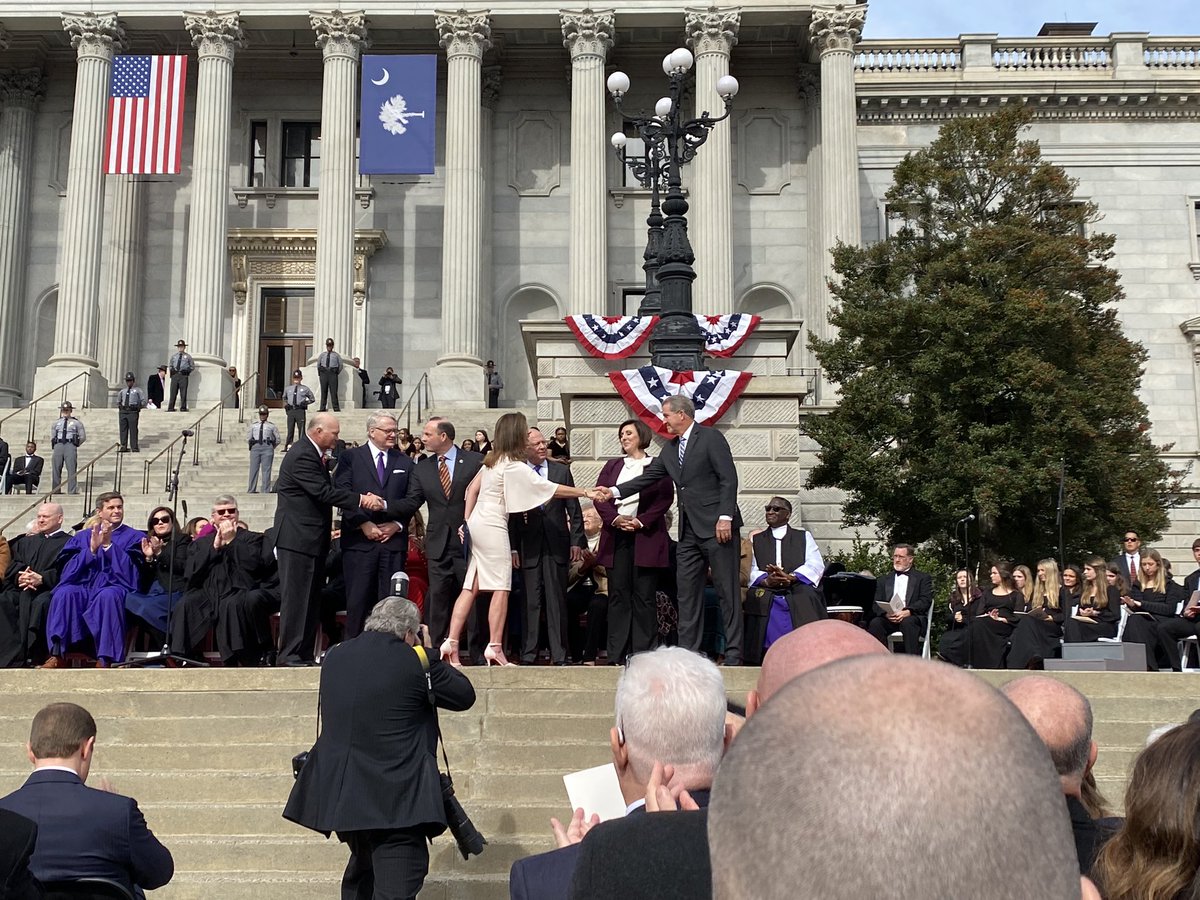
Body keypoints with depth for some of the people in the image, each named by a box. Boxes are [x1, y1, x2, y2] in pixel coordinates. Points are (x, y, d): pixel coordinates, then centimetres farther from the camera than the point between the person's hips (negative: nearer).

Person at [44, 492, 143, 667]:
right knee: (64, 593, -32)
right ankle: (57, 655, -34)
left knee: (108, 596, -39)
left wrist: (108, 545, -9)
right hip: (83, 588, 2)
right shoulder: (83, 536, 22)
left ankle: (105, 660, -38)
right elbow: (69, 568, 8)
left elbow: (130, 570, -2)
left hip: (113, 588, -2)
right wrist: (91, 549, -6)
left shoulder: (134, 537, 14)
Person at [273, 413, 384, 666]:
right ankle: (289, 654, -2)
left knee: (311, 599, 11)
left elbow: (326, 491, 15)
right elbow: (324, 492, -22)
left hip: (312, 539, 10)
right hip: (297, 537, -10)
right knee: (295, 597, -6)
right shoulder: (302, 455, -16)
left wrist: (361, 499, 2)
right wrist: (361, 499, -21)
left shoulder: (314, 454, 16)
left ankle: (305, 654, 15)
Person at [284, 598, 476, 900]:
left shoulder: (333, 657, 6)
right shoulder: (414, 662, -11)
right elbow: (465, 696, 1)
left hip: (339, 793, 7)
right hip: (395, 799, -7)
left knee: (362, 871, 28)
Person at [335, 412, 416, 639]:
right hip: (360, 539, -2)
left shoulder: (405, 463, 14)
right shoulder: (350, 458, 6)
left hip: (394, 539, 2)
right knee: (358, 598, -1)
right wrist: (364, 524, -11)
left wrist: (397, 524, -5)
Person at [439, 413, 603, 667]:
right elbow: (550, 489, -12)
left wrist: (466, 523, 16)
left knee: (470, 588, 6)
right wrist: (585, 493, -6)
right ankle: (495, 647, -7)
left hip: (477, 524, 9)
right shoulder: (514, 466, -12)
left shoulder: (492, 460, 13)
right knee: (500, 588, -5)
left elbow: (472, 489, 16)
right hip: (493, 527, -8)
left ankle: (451, 643, 2)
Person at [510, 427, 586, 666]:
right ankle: (528, 654, 7)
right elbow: (511, 514, 2)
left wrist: (576, 541, 1)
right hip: (528, 546, -1)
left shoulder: (561, 471, 7)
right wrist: (513, 547, -3)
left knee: (557, 601, 2)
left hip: (557, 545, 1)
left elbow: (574, 509, 8)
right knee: (530, 602, 2)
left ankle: (559, 655, 5)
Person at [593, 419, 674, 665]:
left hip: (646, 537, -3)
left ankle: (642, 653, -1)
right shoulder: (612, 465, 19)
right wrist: (615, 518, -9)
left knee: (644, 596, -3)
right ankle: (616, 654, 1)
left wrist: (642, 521, -13)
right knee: (618, 595, 0)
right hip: (616, 536, 3)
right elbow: (599, 496, 9)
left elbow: (665, 498, -2)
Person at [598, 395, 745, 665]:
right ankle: (687, 652, 10)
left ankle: (733, 654, -1)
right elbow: (648, 477, 16)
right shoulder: (671, 449, 17)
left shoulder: (711, 438, -5)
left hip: (717, 527, -8)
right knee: (687, 592, 6)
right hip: (689, 531, 8)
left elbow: (728, 479, -11)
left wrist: (725, 517, -18)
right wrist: (614, 491, 7)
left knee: (728, 591, -4)